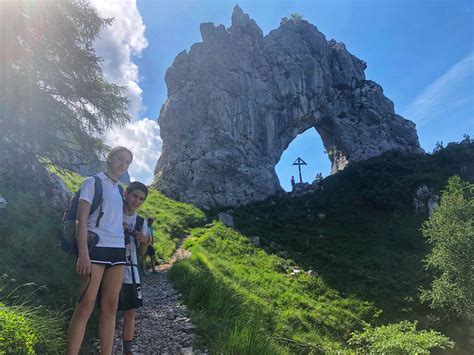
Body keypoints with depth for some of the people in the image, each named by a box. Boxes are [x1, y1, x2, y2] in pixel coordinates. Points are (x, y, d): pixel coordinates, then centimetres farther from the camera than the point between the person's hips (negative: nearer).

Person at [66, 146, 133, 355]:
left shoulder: (120, 190, 18)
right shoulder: (93, 182, 1)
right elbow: (81, 219, -8)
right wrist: (83, 253, -18)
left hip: (118, 249, 6)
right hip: (96, 247, -6)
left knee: (110, 306, 4)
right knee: (86, 305, -8)